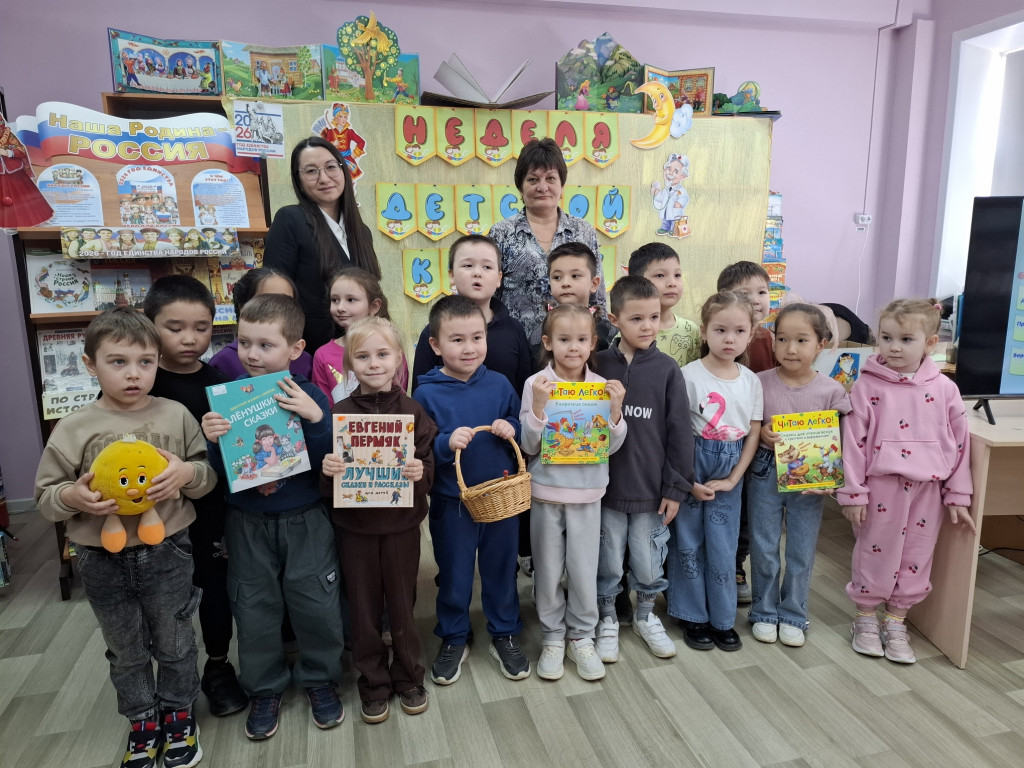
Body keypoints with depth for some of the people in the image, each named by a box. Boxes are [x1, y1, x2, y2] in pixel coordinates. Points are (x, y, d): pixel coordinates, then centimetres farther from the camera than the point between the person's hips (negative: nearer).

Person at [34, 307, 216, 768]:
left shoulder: (176, 416, -7)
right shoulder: (73, 429, -8)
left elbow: (209, 474, 0)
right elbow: (45, 496, -1)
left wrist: (188, 472, -22)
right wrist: (73, 496, -22)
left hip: (166, 553, 0)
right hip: (103, 561, 1)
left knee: (174, 644, 17)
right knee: (126, 651, 20)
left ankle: (179, 713, 41)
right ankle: (143, 722, 42)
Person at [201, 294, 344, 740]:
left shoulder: (308, 397, -10)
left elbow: (326, 463, -14)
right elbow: (220, 471, -2)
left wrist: (316, 418, -29)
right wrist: (213, 441, -22)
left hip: (305, 519, -1)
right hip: (247, 522, 2)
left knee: (317, 604, 8)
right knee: (255, 609, 14)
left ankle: (320, 679, 33)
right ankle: (264, 689, 36)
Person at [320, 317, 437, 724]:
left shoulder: (412, 410, -5)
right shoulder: (339, 412, -3)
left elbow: (429, 468, -3)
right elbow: (326, 484, 0)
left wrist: (420, 472, -25)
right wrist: (328, 470, -22)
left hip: (401, 523, 0)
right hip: (354, 525, 1)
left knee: (402, 603, 13)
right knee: (363, 607, 13)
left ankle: (409, 677, 34)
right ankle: (373, 683, 33)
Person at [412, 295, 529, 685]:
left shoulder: (499, 384, -3)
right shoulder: (426, 393, -11)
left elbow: (522, 427, 7)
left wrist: (512, 429, -15)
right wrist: (446, 444, -27)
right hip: (451, 502, -2)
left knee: (501, 569, 18)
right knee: (454, 575, 16)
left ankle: (505, 634, 39)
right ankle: (453, 638, 38)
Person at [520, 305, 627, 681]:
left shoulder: (603, 386, -2)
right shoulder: (536, 385, -7)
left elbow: (610, 447, -1)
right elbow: (529, 446, -9)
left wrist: (615, 410, -17)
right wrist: (539, 406, -23)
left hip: (588, 492, 1)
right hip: (546, 491, -1)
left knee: (584, 570, 9)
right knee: (548, 570, 11)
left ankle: (581, 637, 30)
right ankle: (552, 637, 31)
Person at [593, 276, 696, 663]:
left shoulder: (666, 368, -5)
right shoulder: (599, 364, -5)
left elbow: (679, 431, -3)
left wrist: (676, 487, -4)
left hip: (651, 487, 0)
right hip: (606, 486, 0)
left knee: (649, 563, 14)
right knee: (607, 562, 13)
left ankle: (646, 616, 40)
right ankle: (607, 620, 36)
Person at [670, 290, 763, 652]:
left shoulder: (750, 380, 1)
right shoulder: (690, 375, -12)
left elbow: (754, 433, 4)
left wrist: (732, 479, -3)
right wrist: (689, 481, -12)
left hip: (729, 476, 3)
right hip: (691, 469, -3)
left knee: (723, 548, 9)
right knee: (689, 544, 8)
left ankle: (723, 619, 26)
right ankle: (693, 617, 25)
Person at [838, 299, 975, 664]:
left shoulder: (944, 389, 0)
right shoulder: (868, 386, -7)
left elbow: (960, 443, 6)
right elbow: (853, 440, -7)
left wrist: (957, 496, 5)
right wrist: (853, 492, -9)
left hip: (928, 488, 3)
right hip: (881, 485, -3)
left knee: (916, 558, 12)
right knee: (875, 552, 9)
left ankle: (896, 622, 29)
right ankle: (866, 618, 28)